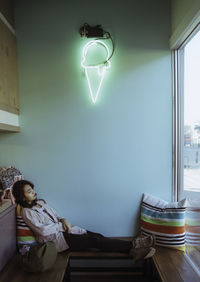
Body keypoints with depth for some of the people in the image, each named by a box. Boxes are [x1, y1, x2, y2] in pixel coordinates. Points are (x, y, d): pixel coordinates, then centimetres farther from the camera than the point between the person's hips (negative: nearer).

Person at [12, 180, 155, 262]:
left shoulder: (40, 202, 14)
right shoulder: (27, 212, -9)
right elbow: (42, 230, -17)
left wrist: (63, 220, -3)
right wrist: (61, 225, -10)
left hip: (61, 229, 7)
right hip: (55, 239, -7)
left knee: (96, 236, -13)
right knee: (94, 241, -20)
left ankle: (132, 249, -21)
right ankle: (132, 246, -23)